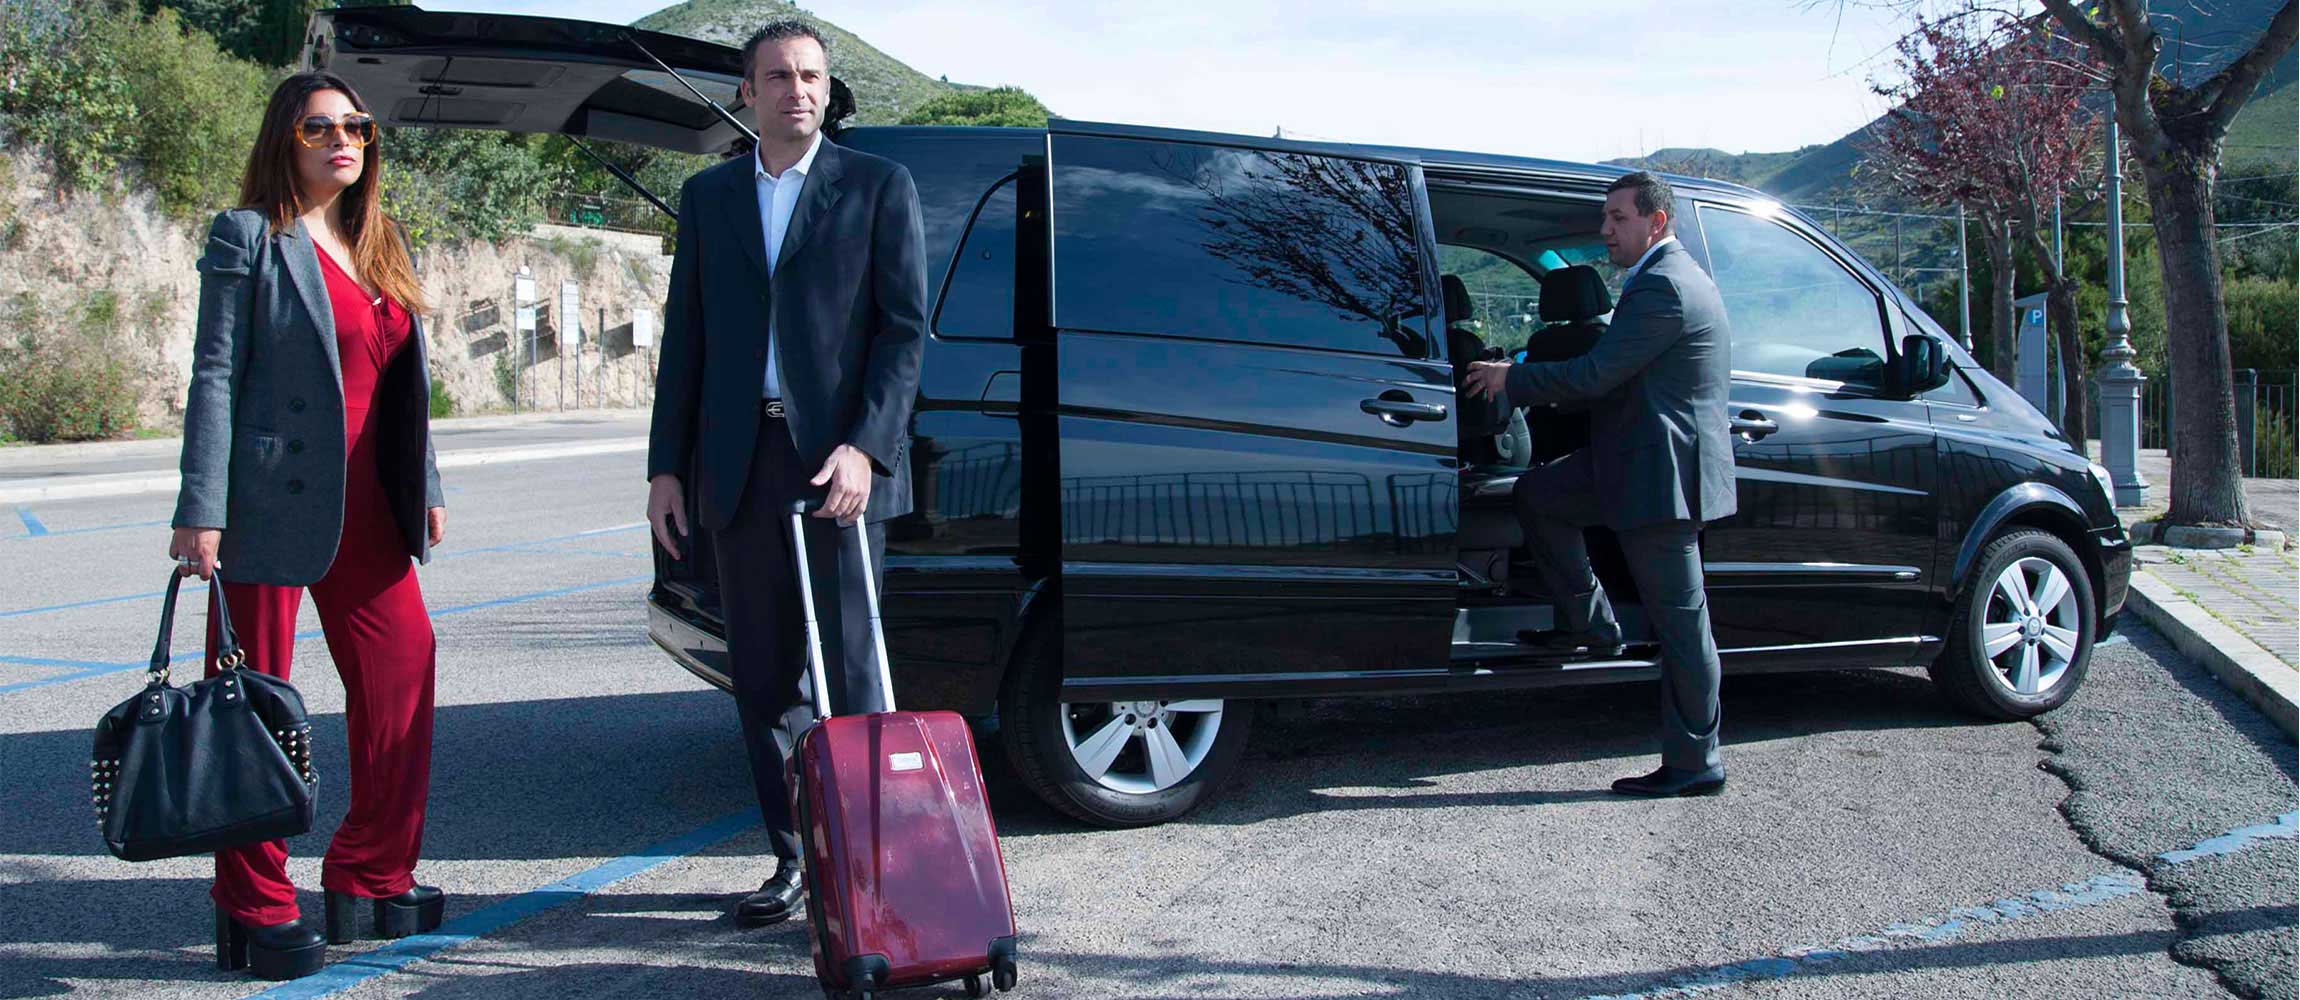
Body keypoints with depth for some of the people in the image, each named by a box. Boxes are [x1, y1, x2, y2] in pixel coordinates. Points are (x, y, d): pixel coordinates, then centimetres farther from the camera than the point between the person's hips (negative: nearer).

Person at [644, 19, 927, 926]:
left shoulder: (878, 187, 3)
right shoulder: (708, 196, 14)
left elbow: (905, 329, -3)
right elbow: (685, 338, 14)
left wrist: (864, 446, -14)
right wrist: (668, 466, 8)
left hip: (838, 460, -4)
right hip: (740, 466, 4)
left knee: (847, 669, -3)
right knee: (764, 678, 8)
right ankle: (794, 860, 18)